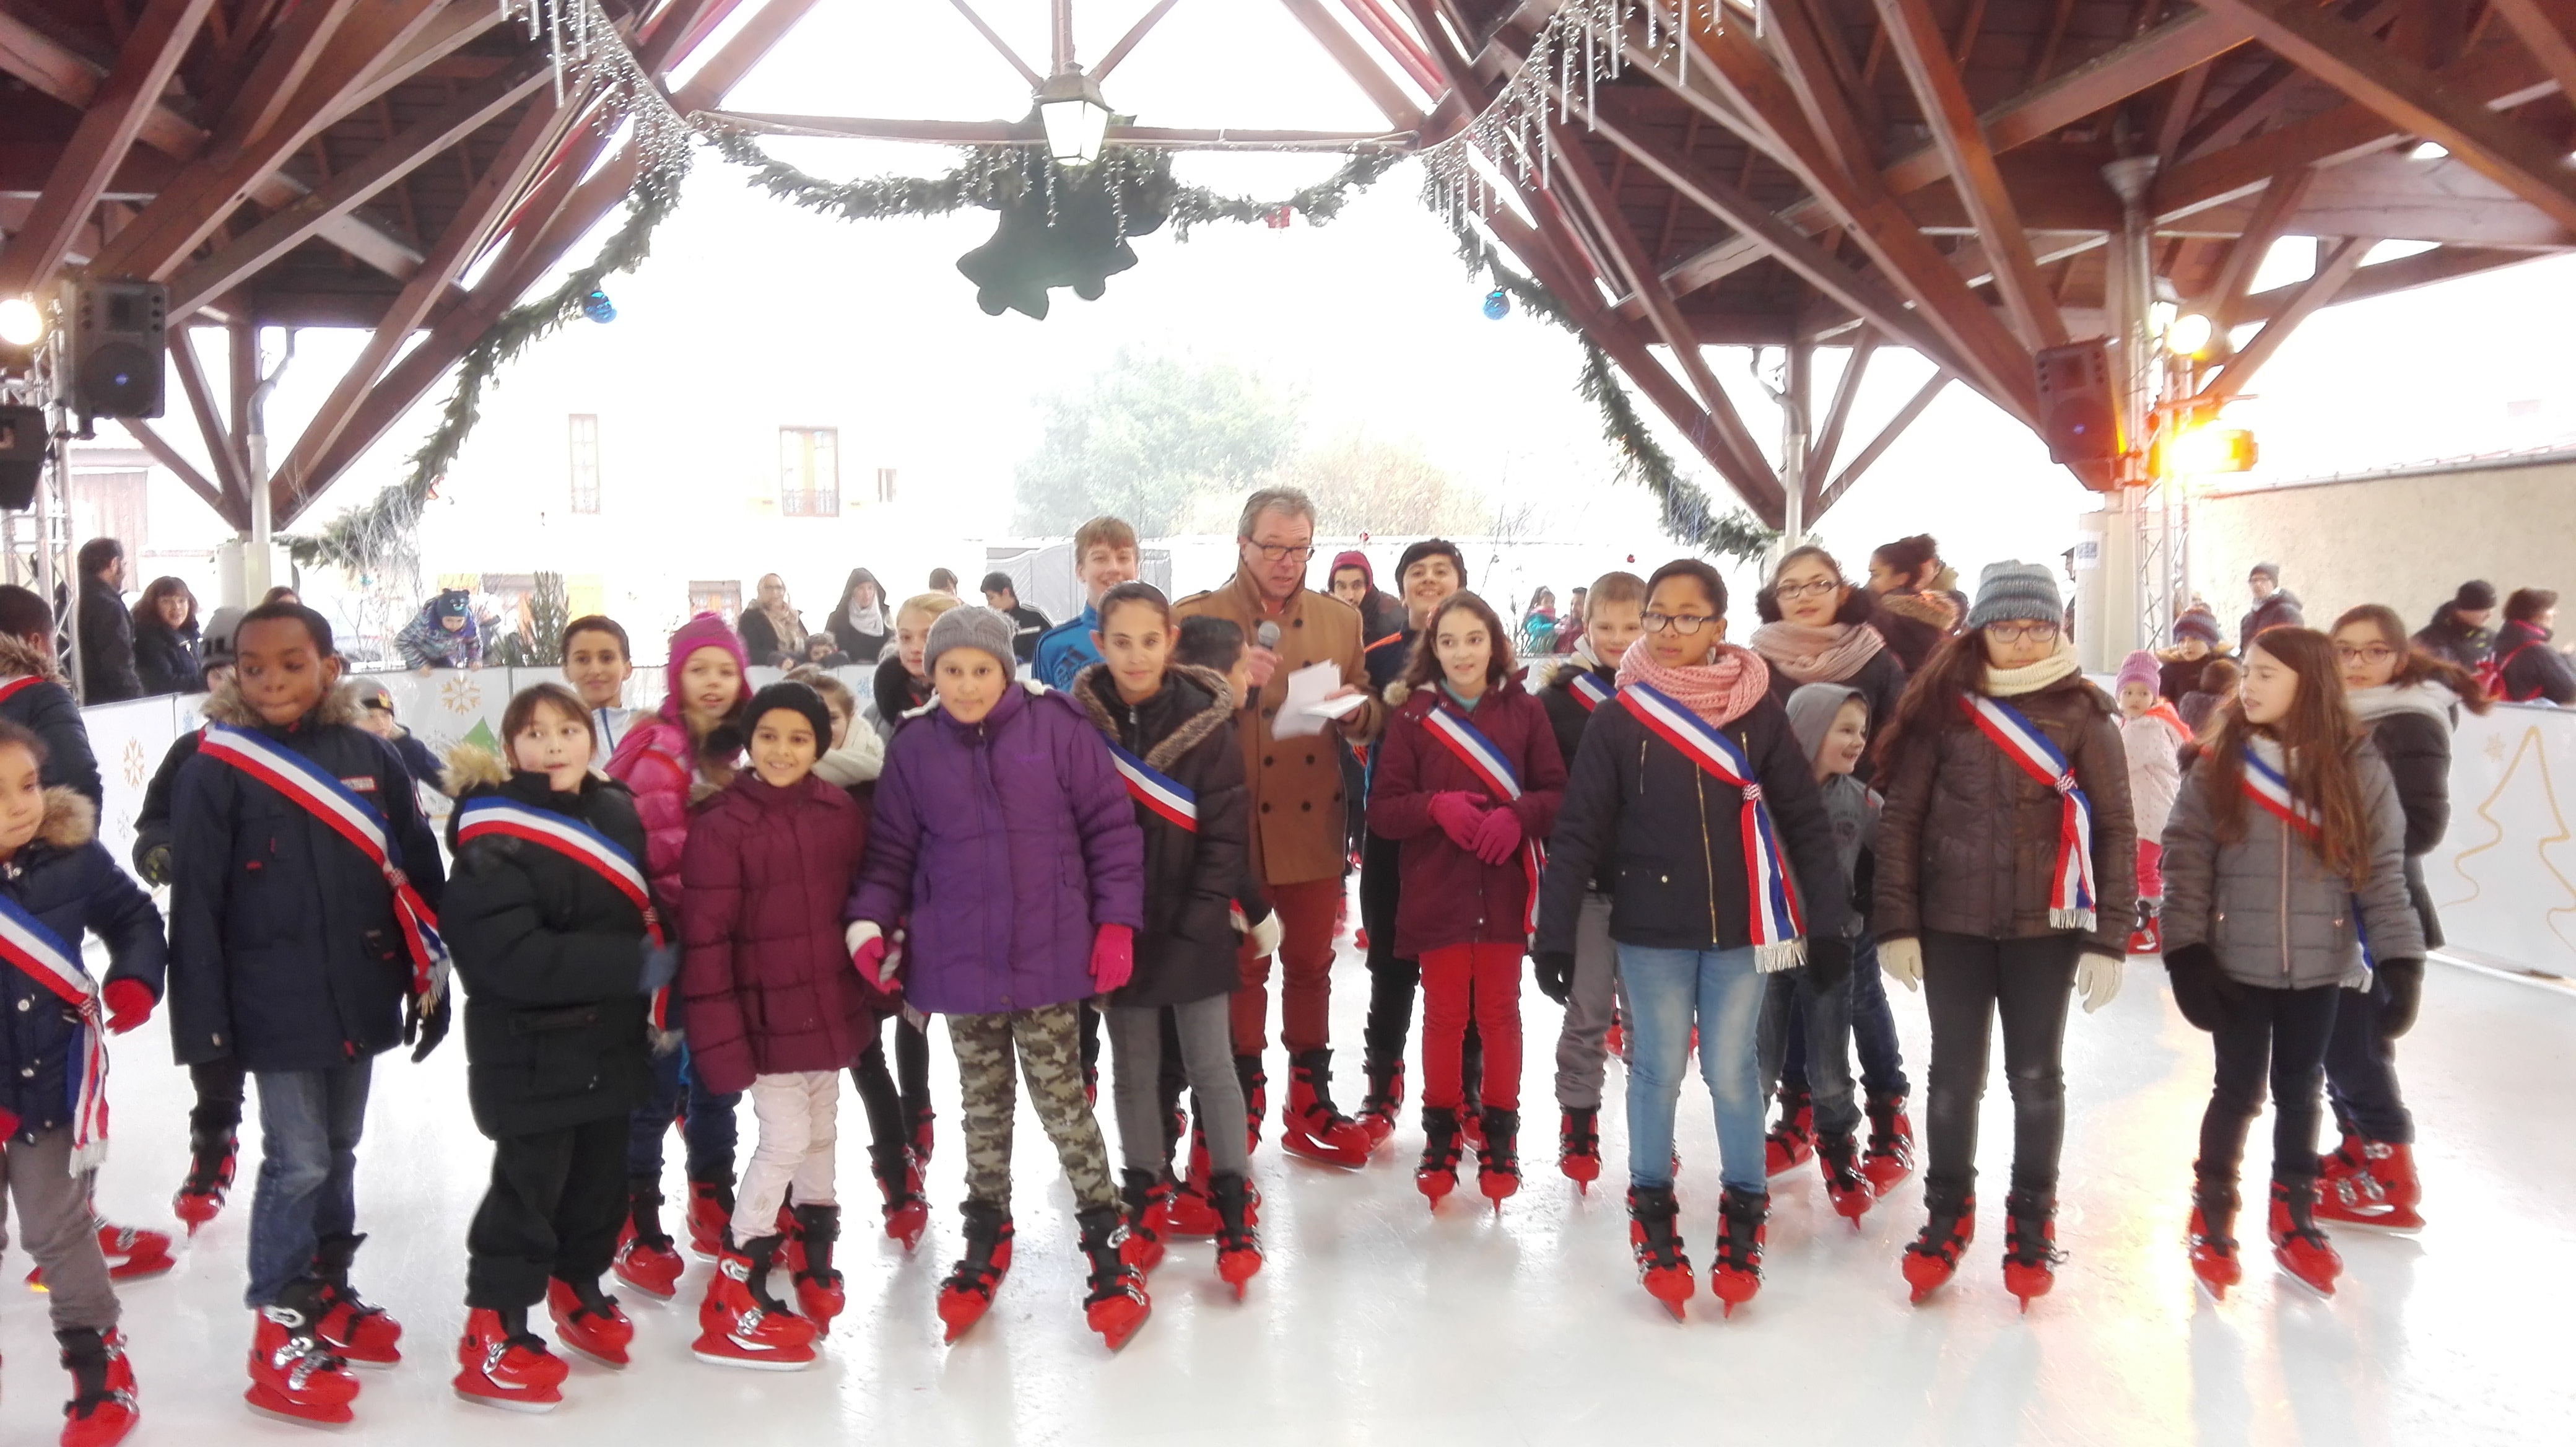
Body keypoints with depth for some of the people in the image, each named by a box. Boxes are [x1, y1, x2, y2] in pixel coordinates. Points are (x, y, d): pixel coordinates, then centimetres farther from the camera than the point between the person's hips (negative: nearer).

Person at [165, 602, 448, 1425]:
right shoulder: (217, 768, -7)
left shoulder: (371, 758, 2)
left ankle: (329, 1297, 33)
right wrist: (204, 1016, -8)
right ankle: (280, 1335, 10)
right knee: (297, 1163, -2)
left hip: (362, 999, 4)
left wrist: (431, 979, 7)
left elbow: (420, 875, 7)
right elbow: (195, 903, -6)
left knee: (337, 1155, 17)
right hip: (277, 1007, -4)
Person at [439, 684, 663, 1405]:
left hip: (613, 1039, 7)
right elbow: (512, 955, -26)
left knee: (602, 1177, 18)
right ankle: (494, 1333, 13)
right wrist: (631, 966, -26)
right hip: (529, 1048, -7)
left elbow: (648, 915, 16)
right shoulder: (495, 838, -16)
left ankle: (578, 1289, 39)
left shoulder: (617, 813, 5)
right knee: (529, 1186, 0)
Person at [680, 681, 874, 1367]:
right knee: (786, 1140, -7)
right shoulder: (721, 825, -14)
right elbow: (706, 938, -15)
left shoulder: (839, 812, 1)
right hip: (765, 1017, -5)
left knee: (822, 1134, 16)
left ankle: (812, 1255, 37)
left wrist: (876, 985, 12)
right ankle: (732, 1296, 8)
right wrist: (720, 1038, -17)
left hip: (831, 1010, 5)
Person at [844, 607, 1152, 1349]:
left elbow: (1111, 827, -3)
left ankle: (1108, 1247, 16)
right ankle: (987, 1239, 33)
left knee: (1063, 1100, 3)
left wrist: (1116, 921, -6)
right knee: (984, 1107, 16)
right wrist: (869, 922, -7)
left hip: (1049, 958, -2)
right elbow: (891, 850, 7)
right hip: (959, 964, 3)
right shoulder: (913, 749, 0)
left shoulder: (1058, 729, -7)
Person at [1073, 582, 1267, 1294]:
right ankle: (1145, 1202, 26)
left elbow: (1226, 830, -7)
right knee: (1133, 1069, 12)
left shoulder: (1205, 719, -7)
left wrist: (1201, 915, -13)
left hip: (1192, 925, -2)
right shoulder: (1079, 720, -4)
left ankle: (1232, 1206, 16)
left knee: (1210, 1065, 5)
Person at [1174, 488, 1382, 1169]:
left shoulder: (1341, 619, 8)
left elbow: (1371, 720, 12)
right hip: (1233, 828, -3)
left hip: (1314, 827, 3)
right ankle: (1243, 1107, 20)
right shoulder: (1198, 618, -2)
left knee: (1310, 966, 12)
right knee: (1243, 968, 6)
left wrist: (1354, 708, -11)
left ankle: (1309, 1105, 25)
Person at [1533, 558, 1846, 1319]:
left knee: (1734, 1072, 6)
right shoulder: (1620, 719, -5)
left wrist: (1826, 923, -1)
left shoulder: (1758, 713, -2)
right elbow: (1577, 830, -4)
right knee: (1657, 1071, 6)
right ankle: (1652, 1215, 23)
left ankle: (1743, 1215, 24)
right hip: (1651, 930, 0)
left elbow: (1806, 822, 1)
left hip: (1739, 927, 1)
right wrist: (1554, 932, -7)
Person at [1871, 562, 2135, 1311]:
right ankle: (1948, 1214, 26)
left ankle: (2032, 1223, 25)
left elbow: (2115, 827, -1)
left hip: (2047, 925, 0)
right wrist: (1896, 922, -6)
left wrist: (2110, 936, -6)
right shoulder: (1943, 704, -1)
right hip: (1952, 922, 0)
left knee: (2036, 1073, 10)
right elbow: (1900, 816, -1)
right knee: (1955, 1072, 9)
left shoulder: (2083, 711, -1)